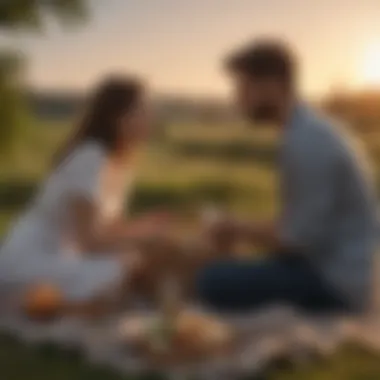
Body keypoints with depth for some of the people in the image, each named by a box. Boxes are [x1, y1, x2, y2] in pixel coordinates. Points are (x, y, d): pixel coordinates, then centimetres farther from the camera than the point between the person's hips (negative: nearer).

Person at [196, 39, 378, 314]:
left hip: (333, 283, -10)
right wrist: (243, 228, 7)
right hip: (337, 273, 10)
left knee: (215, 282, -19)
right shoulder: (311, 130, 10)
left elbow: (302, 240, -21)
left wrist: (239, 229, -7)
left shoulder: (306, 140, -20)